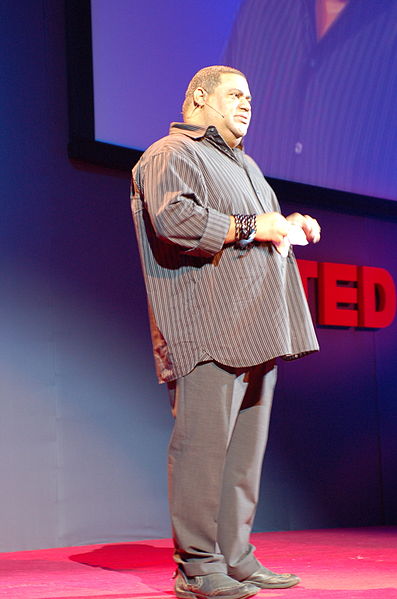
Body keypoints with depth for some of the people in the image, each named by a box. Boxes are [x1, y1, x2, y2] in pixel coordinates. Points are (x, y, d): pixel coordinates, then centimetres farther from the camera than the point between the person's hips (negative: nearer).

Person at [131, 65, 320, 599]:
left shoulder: (243, 165, 29)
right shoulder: (172, 155, -1)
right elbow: (173, 218, -19)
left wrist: (288, 225, 17)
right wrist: (249, 227, -13)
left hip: (254, 329, 9)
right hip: (208, 329, -9)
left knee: (245, 449, 8)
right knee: (203, 442, -10)